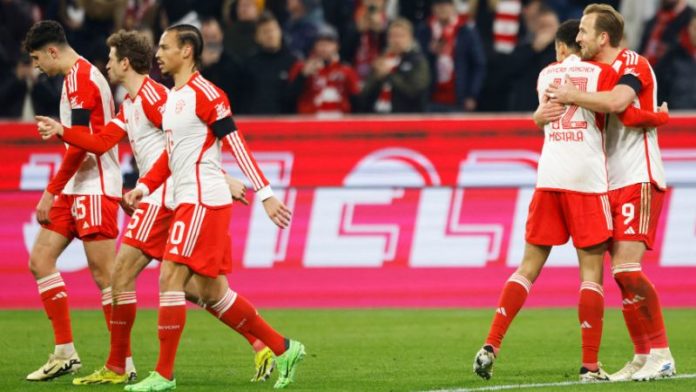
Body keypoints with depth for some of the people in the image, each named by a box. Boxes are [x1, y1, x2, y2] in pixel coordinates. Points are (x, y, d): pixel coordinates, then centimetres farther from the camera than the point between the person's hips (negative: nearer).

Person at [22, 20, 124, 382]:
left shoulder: (79, 79, -13)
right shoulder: (81, 76, 17)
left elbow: (81, 145, -20)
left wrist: (51, 192, -17)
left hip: (94, 189, -10)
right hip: (76, 189, 10)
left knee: (103, 273, -8)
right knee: (40, 259, 6)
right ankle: (65, 353, 7)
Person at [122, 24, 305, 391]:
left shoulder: (204, 94, -12)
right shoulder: (172, 98, 16)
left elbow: (237, 144, -15)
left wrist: (265, 194, -18)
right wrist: (145, 186, 11)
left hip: (204, 202, -10)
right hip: (188, 201, 10)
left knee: (170, 279, -12)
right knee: (212, 292, 10)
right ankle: (282, 349, 18)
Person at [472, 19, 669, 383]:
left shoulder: (546, 74, 15)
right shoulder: (602, 72, 1)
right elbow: (626, 114, -9)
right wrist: (659, 117, 8)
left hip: (548, 176, 4)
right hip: (587, 179, -4)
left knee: (528, 267, 10)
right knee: (591, 272, 0)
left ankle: (491, 346, 0)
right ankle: (590, 365, -3)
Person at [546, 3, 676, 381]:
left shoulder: (634, 65, -10)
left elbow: (617, 101, -31)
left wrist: (571, 96, -21)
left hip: (638, 181, -8)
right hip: (612, 185, 8)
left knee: (626, 268, -16)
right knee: (622, 274, 3)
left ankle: (661, 356, -12)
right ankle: (643, 357, 7)